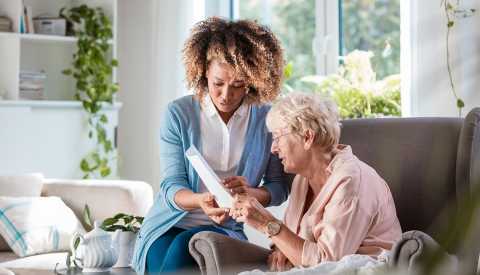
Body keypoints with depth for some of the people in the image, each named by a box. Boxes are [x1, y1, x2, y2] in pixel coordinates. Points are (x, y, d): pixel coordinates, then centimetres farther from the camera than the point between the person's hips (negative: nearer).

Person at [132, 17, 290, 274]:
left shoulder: (266, 119, 0)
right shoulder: (178, 113, -3)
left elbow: (279, 188, 3)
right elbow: (172, 186, -7)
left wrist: (250, 193, -21)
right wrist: (201, 201, -30)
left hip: (226, 228, 1)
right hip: (169, 224, 0)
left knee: (185, 245, -33)